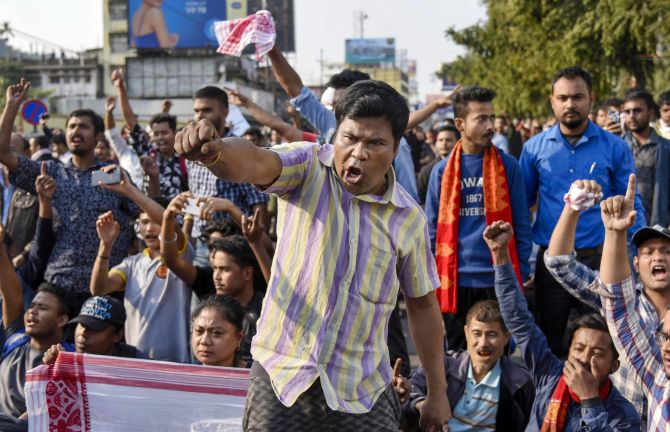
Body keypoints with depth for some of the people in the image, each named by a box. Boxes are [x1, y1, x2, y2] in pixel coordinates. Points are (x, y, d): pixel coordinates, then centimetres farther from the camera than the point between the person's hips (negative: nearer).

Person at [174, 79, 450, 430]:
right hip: (281, 375, -1)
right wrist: (213, 151, -52)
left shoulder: (409, 218, 0)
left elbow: (422, 305, 10)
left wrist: (438, 393, 12)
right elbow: (251, 163, -28)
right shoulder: (308, 167, -6)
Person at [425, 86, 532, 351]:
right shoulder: (443, 171, 4)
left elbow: (521, 225, 5)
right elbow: (432, 229, 8)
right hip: (455, 281, 1)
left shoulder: (508, 166, 3)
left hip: (499, 280, -1)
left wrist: (520, 273, -1)